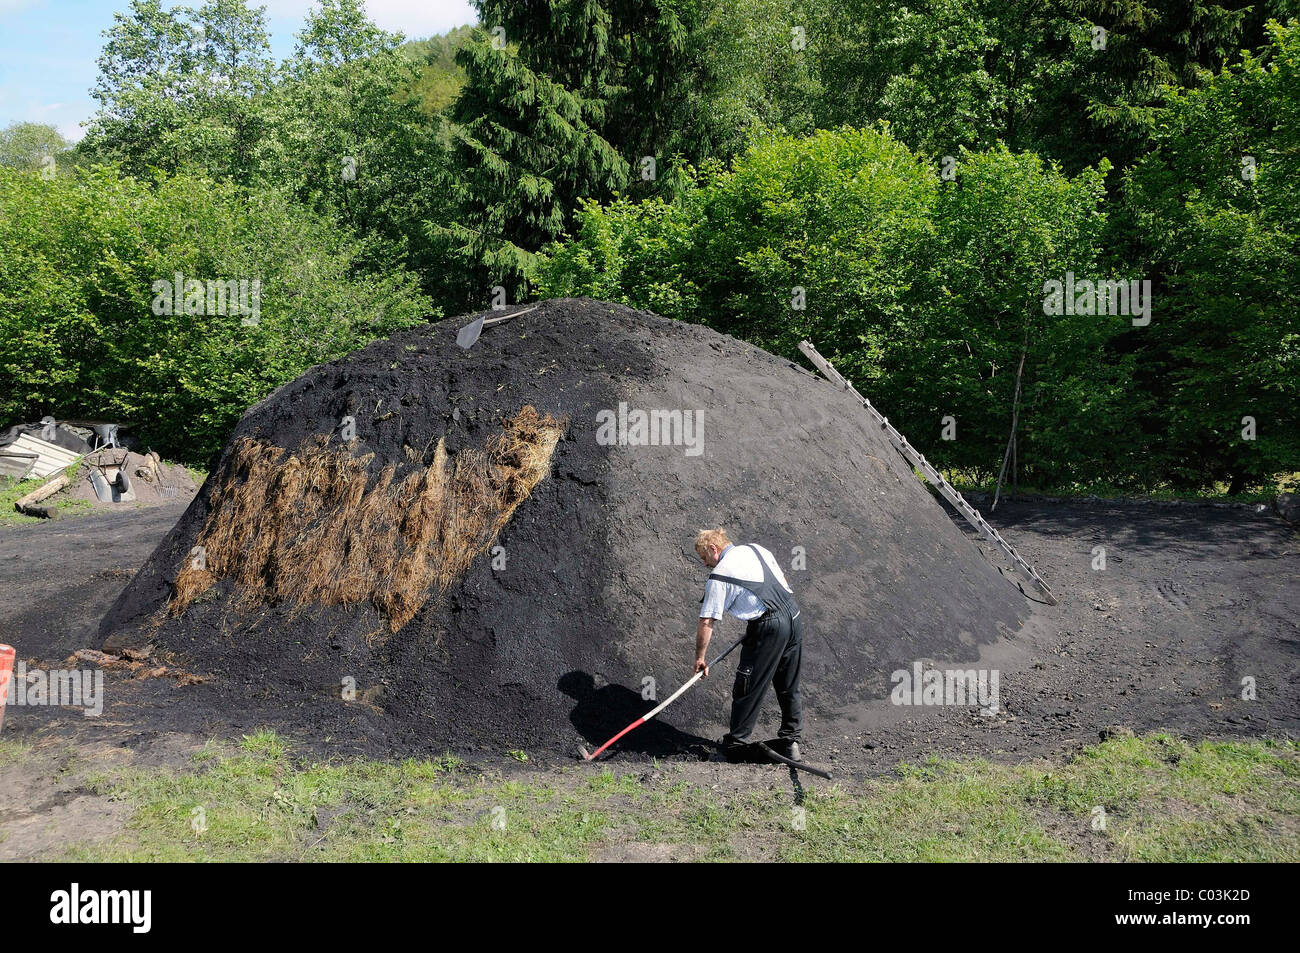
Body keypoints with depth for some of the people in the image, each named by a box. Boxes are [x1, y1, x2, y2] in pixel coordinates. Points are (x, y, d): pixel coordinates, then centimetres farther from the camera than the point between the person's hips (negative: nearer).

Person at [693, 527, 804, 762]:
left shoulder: (718, 576, -7)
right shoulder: (756, 549, 13)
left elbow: (706, 622, -8)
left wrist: (700, 658, 1)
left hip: (768, 628, -7)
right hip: (793, 616, 8)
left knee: (747, 689, 4)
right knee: (789, 687, 17)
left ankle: (735, 747, 11)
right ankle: (790, 743, 25)